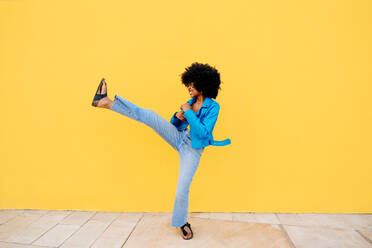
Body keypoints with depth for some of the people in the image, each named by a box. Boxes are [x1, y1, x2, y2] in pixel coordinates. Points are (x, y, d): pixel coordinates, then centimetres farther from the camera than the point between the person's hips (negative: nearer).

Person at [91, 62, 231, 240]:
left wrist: (188, 112, -20)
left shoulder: (213, 107, -12)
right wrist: (178, 117, -11)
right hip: (179, 139, 5)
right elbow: (176, 126, 12)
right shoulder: (190, 102, 6)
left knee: (182, 191, -5)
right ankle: (107, 102, -16)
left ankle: (182, 223, 25)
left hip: (193, 150, -5)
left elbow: (203, 133, -23)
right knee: (150, 115, -14)